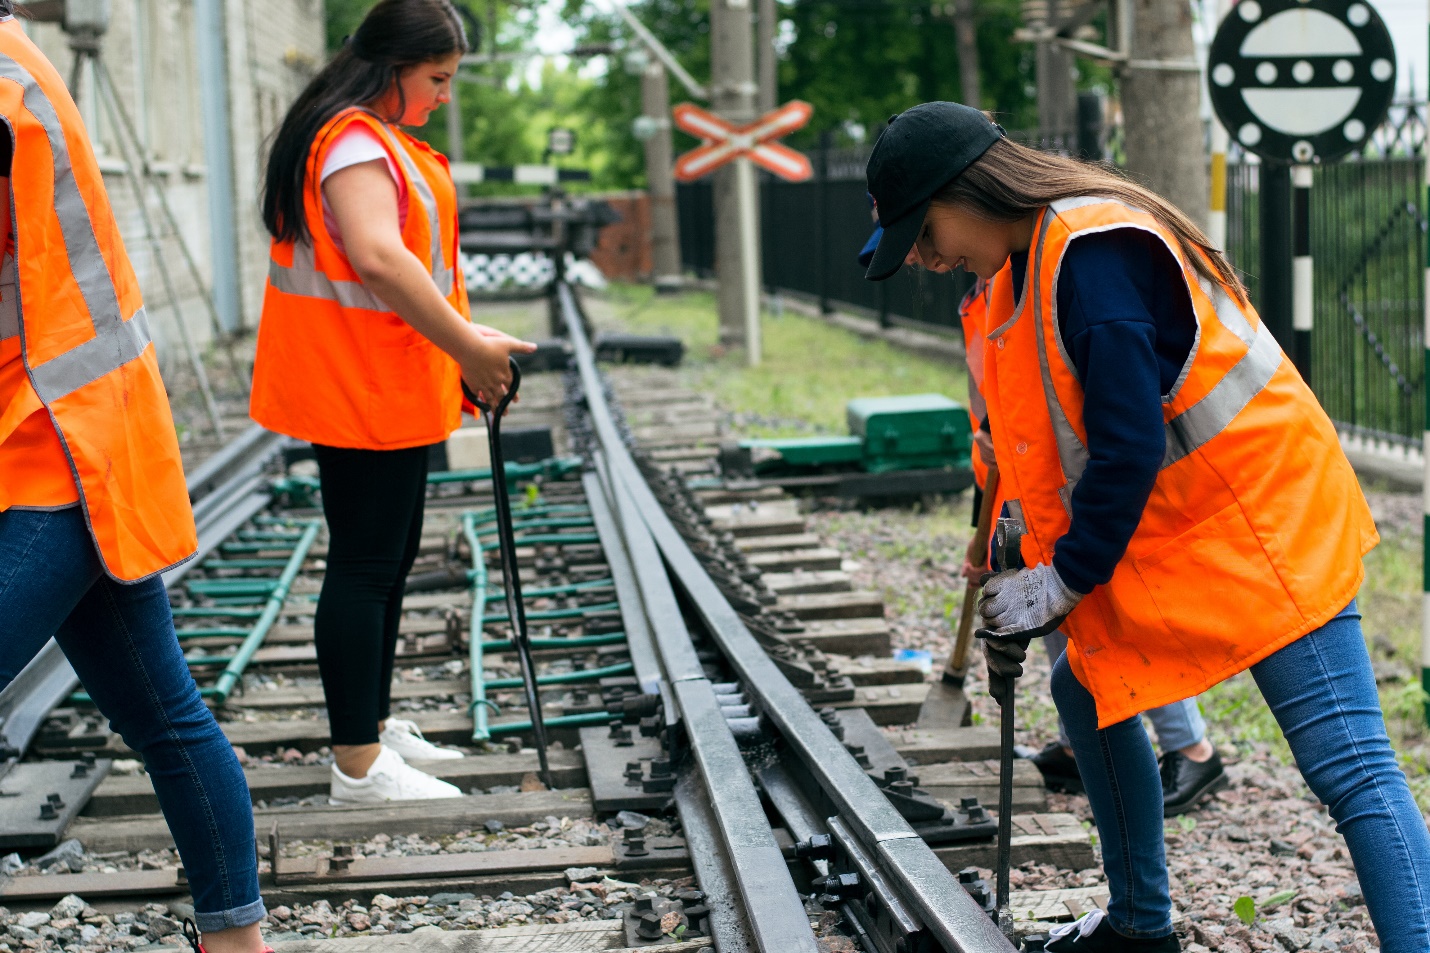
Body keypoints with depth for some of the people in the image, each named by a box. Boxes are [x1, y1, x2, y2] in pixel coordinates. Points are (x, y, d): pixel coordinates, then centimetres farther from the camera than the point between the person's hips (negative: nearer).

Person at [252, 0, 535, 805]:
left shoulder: (381, 141, 17)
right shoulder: (353, 142, -18)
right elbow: (377, 256, -32)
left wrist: (467, 343, 10)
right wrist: (466, 346, -28)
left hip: (390, 389, 11)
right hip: (359, 394, -11)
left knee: (391, 559, 18)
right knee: (366, 565, -7)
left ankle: (374, 725, 30)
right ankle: (359, 767, -1)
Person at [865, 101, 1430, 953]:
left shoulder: (1097, 253, -23)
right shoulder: (1033, 259, 9)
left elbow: (1130, 446, -26)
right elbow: (1062, 432, 16)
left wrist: (1066, 579, -16)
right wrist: (1030, 558, 12)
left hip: (1263, 523, -10)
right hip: (1167, 530, 10)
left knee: (1350, 767, -14)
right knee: (1088, 687, 19)